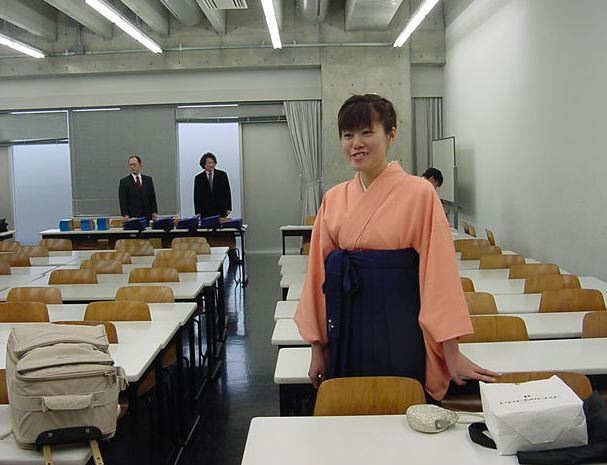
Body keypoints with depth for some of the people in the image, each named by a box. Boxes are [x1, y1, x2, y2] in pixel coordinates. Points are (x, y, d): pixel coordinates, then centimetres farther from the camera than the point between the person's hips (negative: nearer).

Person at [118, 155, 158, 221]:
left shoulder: (148, 179, 12)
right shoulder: (124, 182, 4)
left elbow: (152, 197, 11)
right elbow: (123, 201, -1)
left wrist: (154, 212, 1)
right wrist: (125, 215, -12)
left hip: (147, 216, 2)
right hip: (132, 217, -2)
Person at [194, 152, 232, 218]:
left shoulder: (222, 175, 5)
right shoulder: (198, 178, 5)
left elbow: (227, 192, 5)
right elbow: (197, 197, 5)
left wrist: (228, 208, 0)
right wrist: (198, 212, -2)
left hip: (221, 211, 0)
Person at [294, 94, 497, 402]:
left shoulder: (419, 194, -9)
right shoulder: (334, 199, 4)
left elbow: (438, 273, -10)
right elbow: (318, 273, 7)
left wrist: (452, 354, -13)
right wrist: (318, 349, 7)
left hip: (399, 333, -4)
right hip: (346, 332, 4)